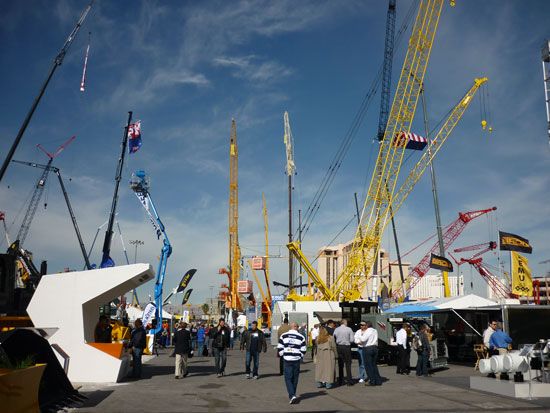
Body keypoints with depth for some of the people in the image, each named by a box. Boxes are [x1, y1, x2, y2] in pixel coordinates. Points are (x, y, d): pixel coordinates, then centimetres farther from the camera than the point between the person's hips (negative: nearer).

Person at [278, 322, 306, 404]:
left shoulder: (283, 336, 2)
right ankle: (292, 395, 24)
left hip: (287, 360, 0)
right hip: (296, 360, 0)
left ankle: (292, 395, -15)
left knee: (288, 378, 1)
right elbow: (303, 350, 0)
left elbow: (280, 347, 1)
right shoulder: (301, 337, -1)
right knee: (295, 378, 13)